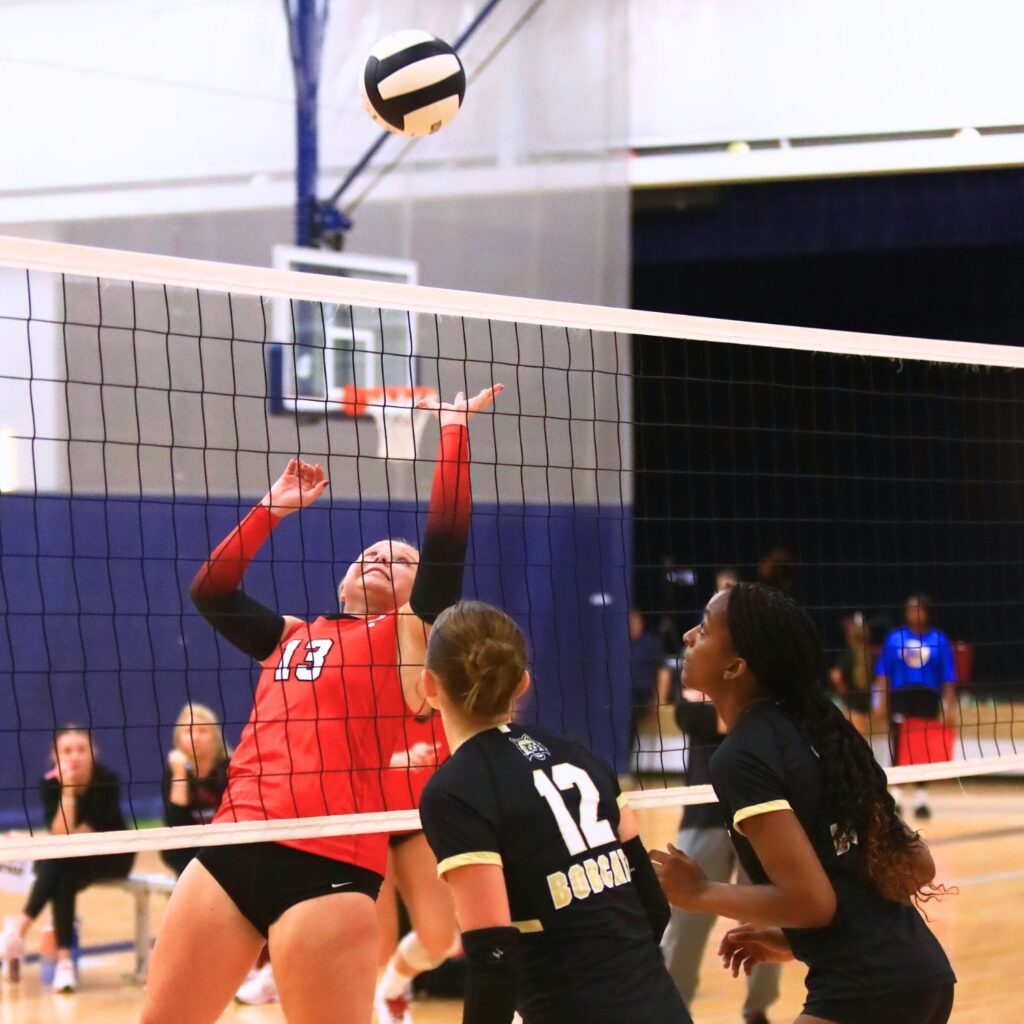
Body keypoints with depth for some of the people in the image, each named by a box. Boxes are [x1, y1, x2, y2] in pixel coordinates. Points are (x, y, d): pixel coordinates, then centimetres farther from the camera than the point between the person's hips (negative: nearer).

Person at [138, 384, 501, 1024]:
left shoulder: (408, 636, 7)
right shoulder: (294, 636, 23)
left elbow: (447, 538, -3)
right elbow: (211, 590, 25)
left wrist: (455, 427, 1)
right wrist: (276, 507, 25)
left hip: (327, 866, -6)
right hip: (232, 851, 6)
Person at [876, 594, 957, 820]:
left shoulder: (939, 640, 1)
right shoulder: (894, 639, 3)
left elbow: (949, 678, 2)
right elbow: (884, 674, 6)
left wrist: (950, 707, -2)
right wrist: (883, 702, 1)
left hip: (928, 700, 0)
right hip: (900, 698, 0)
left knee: (925, 753, 6)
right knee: (899, 751, -3)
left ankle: (921, 799, 15)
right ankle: (894, 798, 3)